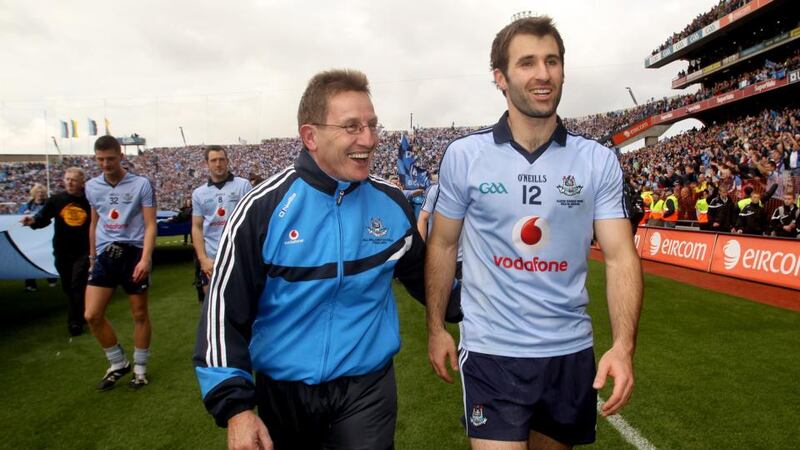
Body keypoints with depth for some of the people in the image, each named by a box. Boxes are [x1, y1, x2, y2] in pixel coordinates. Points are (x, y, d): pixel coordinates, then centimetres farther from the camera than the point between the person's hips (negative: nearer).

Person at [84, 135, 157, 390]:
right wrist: (92, 257, 22)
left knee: (140, 314, 7)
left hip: (134, 253, -4)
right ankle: (118, 364, 19)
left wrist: (145, 258, -20)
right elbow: (94, 223, 20)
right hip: (105, 255, 4)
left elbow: (150, 225, -9)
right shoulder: (91, 187, 8)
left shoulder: (141, 184, -7)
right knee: (92, 315, -2)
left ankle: (140, 369, 23)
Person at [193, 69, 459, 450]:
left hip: (367, 387, 0)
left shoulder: (392, 202, -5)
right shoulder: (264, 208, -14)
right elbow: (224, 308, -10)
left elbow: (420, 275, 10)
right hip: (283, 392, 1)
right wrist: (235, 404, -13)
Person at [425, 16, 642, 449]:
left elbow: (621, 256, -7)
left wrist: (623, 345, -20)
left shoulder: (599, 161, -4)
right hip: (491, 351, -2)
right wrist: (436, 328, 4)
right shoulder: (463, 155, -7)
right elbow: (443, 245, 2)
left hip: (570, 351, 3)